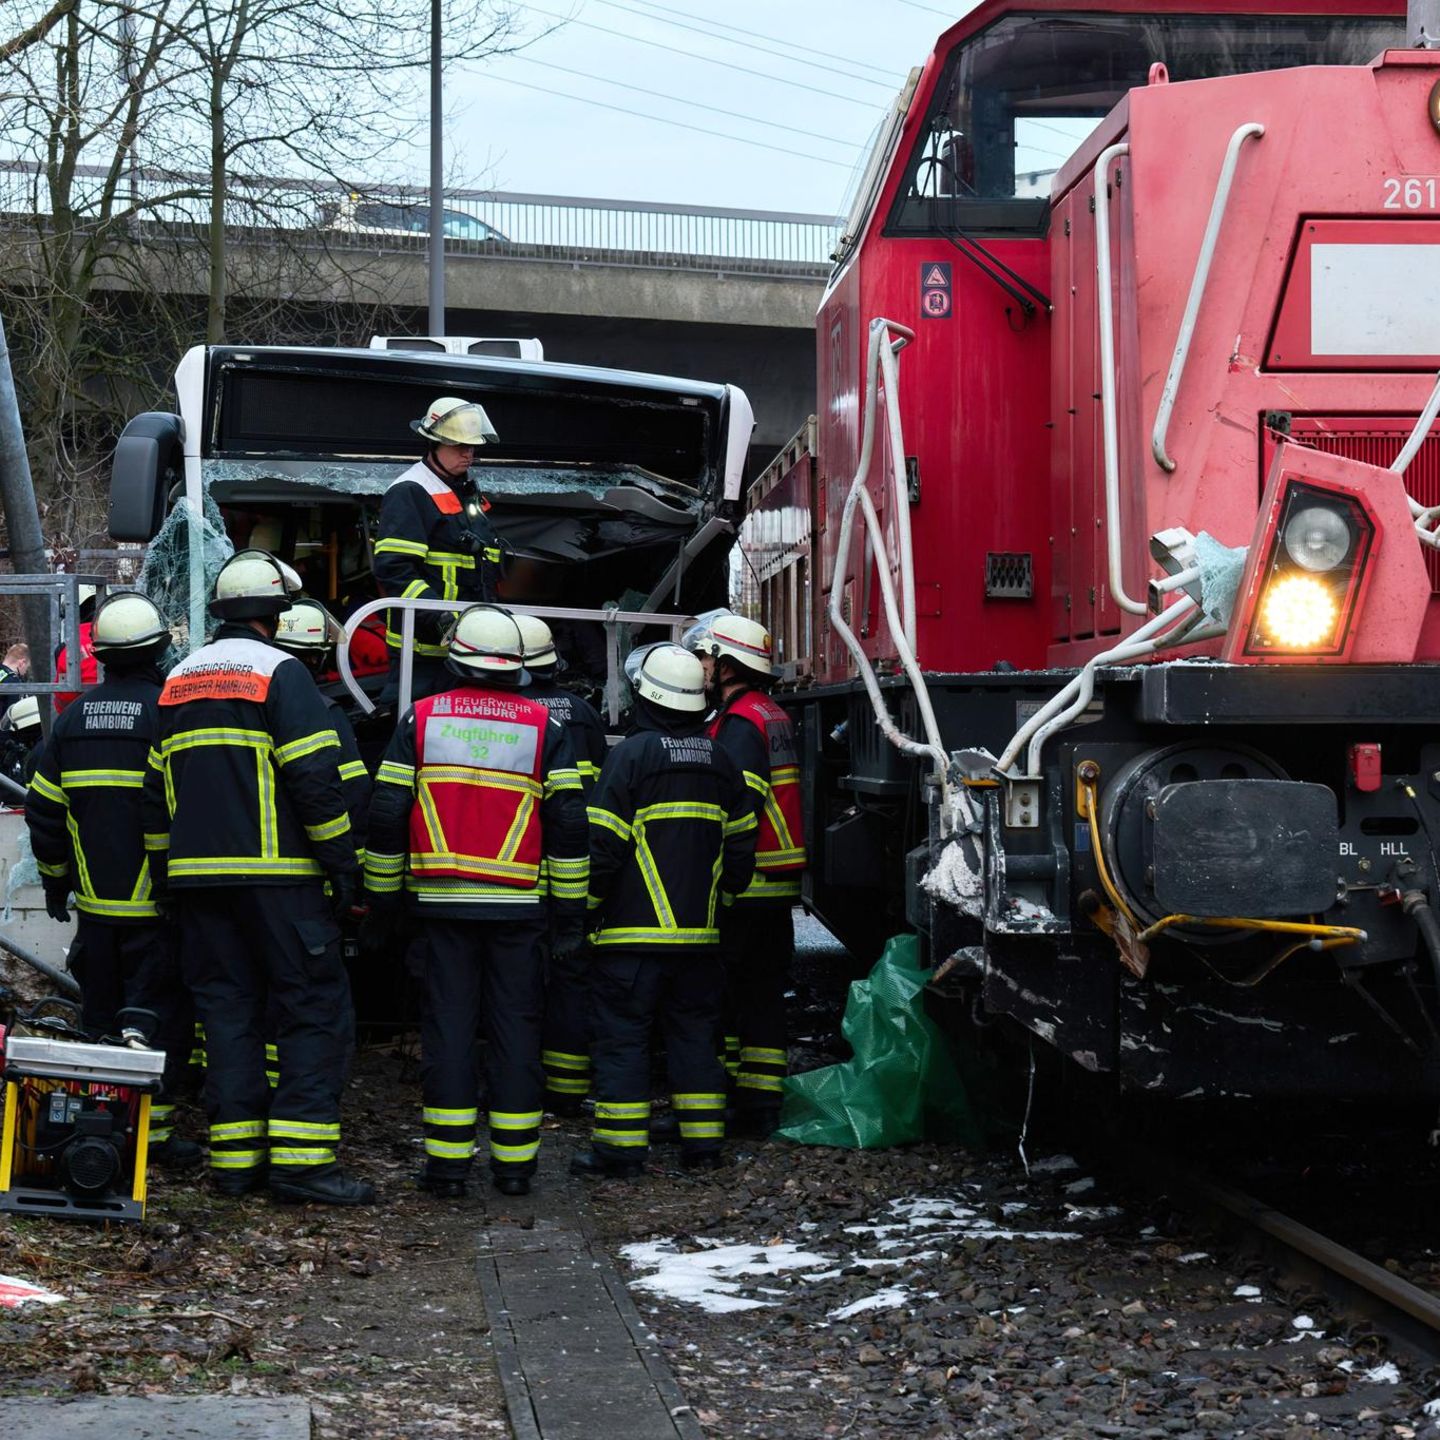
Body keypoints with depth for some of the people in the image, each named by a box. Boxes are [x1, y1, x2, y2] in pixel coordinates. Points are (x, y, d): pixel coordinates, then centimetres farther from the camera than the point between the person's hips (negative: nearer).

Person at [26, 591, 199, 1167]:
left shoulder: (73, 719, 6)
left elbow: (44, 811, 11)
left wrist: (54, 881, 21)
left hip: (95, 903, 5)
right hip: (156, 903, -5)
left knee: (100, 1011, 15)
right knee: (160, 1013, 0)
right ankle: (153, 1129, -1)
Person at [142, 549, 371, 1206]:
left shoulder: (178, 679, 15)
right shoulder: (279, 672, -7)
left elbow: (157, 789, 17)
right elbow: (314, 780, -14)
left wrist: (165, 871, 22)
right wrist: (344, 867, -9)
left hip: (198, 877, 7)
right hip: (275, 875, -7)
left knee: (226, 1007, 10)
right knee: (314, 1007, -2)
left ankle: (234, 1156, 9)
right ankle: (300, 1155, -9)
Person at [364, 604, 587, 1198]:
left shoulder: (421, 719, 3)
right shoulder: (544, 727, 2)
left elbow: (386, 816, 2)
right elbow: (569, 823, 0)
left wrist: (382, 903, 10)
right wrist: (569, 912, 6)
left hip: (443, 904, 0)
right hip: (519, 905, 0)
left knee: (448, 1026, 3)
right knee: (516, 1026, 5)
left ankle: (448, 1161, 2)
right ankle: (514, 1161, 6)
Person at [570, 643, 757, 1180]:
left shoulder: (632, 755, -10)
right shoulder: (720, 762, 9)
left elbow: (603, 846, -12)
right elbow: (740, 848, 13)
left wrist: (585, 909, 0)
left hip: (633, 933, -5)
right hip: (699, 934, 6)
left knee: (622, 1035, 0)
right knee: (694, 1032, 13)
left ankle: (620, 1147, 0)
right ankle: (702, 1142, 14)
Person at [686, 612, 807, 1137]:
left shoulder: (740, 723, -14)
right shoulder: (774, 717, 16)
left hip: (743, 888, -10)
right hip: (778, 885, 10)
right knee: (762, 995, 12)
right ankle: (760, 1107, 15)